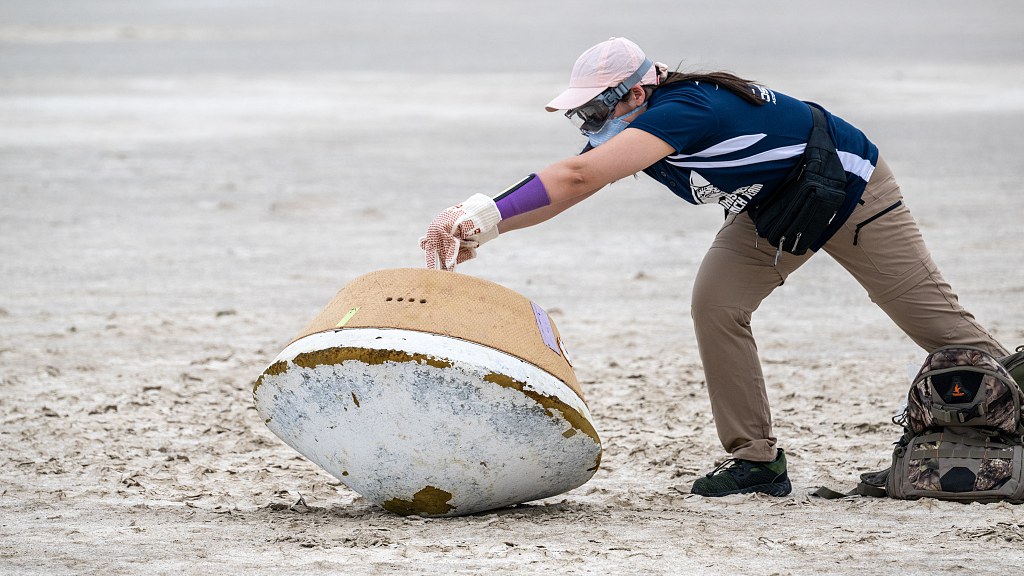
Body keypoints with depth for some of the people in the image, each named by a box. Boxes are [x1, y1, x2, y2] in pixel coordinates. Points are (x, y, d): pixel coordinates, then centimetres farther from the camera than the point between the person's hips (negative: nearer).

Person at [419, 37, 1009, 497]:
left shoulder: (683, 110, -38)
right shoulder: (627, 130, -11)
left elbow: (578, 177, -47)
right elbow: (561, 190, -12)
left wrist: (489, 213, -51)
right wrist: (478, 229, -27)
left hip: (850, 191, -8)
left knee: (934, 318, -2)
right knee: (717, 304, -9)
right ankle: (756, 459, -3)